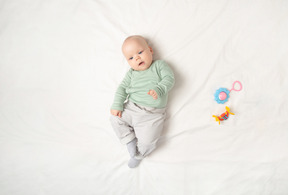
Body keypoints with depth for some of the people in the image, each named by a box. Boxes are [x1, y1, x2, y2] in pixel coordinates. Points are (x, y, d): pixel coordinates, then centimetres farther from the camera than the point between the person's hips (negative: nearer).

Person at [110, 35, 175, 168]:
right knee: (115, 118, -8)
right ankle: (130, 140, 6)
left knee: (147, 140, -16)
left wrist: (159, 89, -28)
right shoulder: (131, 74, 12)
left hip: (152, 114, -4)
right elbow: (122, 88, 9)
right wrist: (117, 105, -4)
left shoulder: (159, 65, 3)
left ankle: (138, 155, 16)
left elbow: (169, 78, -9)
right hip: (131, 108, 4)